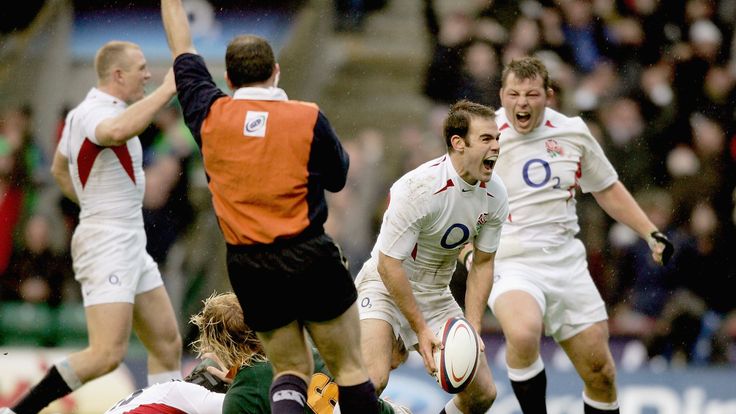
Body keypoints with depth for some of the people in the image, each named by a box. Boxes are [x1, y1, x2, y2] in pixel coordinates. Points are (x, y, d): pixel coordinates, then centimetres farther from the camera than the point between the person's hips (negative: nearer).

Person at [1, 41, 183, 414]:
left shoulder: (81, 113, 14)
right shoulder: (95, 113, -18)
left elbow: (59, 169, 28)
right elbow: (116, 132, -44)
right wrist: (166, 91, -38)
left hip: (129, 243, 11)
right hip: (107, 245, -11)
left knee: (167, 345, 10)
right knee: (107, 354, -17)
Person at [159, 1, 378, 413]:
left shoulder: (210, 116, -1)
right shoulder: (309, 118, -8)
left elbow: (184, 54, 15)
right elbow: (337, 177, 8)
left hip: (247, 266, 3)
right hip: (309, 257, -3)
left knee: (291, 369, 12)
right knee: (350, 367, 6)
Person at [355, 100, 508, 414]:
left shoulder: (494, 194, -7)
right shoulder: (418, 188, -27)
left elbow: (482, 264, 4)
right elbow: (388, 264, -22)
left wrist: (473, 329, -6)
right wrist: (421, 330, -20)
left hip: (436, 294, 6)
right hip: (385, 285, -6)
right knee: (371, 381, -30)